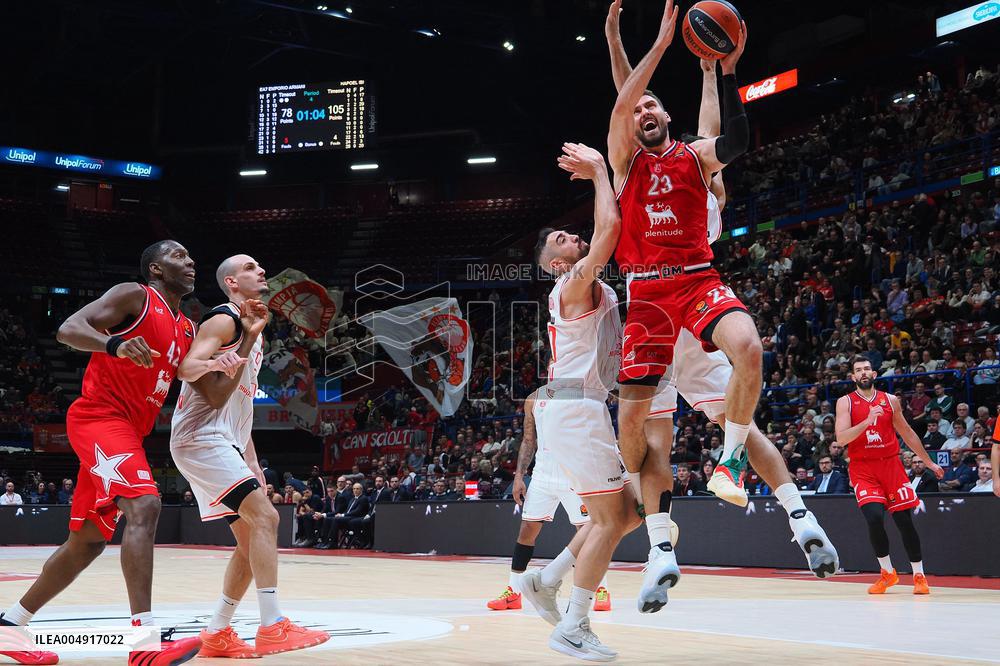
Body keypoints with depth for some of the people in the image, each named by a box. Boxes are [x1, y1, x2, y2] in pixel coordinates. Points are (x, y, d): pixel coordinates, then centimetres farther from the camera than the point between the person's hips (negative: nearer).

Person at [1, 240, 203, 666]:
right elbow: (68, 329, -15)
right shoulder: (134, 296, -4)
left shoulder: (187, 329, 18)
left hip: (127, 431, 10)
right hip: (98, 417, -10)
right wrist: (115, 344, -35)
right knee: (143, 507, -27)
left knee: (88, 540, 12)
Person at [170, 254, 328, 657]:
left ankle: (217, 635, 13)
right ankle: (272, 628, -22)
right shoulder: (225, 320, -8)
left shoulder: (252, 332, 20)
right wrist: (212, 363, -40)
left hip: (225, 443, 10)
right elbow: (185, 368, -22)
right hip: (201, 438, -10)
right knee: (265, 517, -19)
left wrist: (251, 462, 20)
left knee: (250, 540, 8)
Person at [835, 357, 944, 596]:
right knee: (874, 518, -18)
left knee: (904, 520, 0)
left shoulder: (890, 400, 8)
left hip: (890, 464, 2)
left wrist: (929, 462, 20)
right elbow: (841, 438, -13)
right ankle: (887, 573, 3)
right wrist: (867, 421, -25)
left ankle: (919, 576, 14)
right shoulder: (846, 402, 0)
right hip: (863, 468, -2)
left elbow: (907, 433, 17)